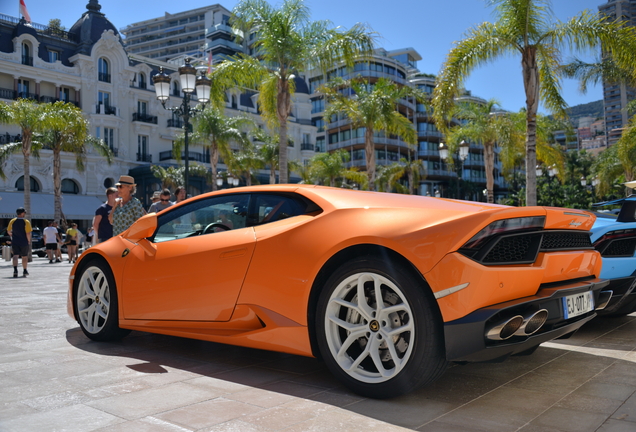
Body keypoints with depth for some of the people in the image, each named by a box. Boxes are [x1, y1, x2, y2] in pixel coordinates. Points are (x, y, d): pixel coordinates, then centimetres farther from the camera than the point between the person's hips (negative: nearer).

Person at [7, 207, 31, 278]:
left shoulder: (12, 221, 0)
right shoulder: (26, 222, -12)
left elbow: (8, 231, 8)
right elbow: (28, 233, -16)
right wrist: (29, 241, 0)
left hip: (15, 242, 2)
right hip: (24, 242, -2)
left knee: (15, 255, -1)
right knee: (24, 256, 13)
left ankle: (15, 269, -22)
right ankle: (24, 271, 24)